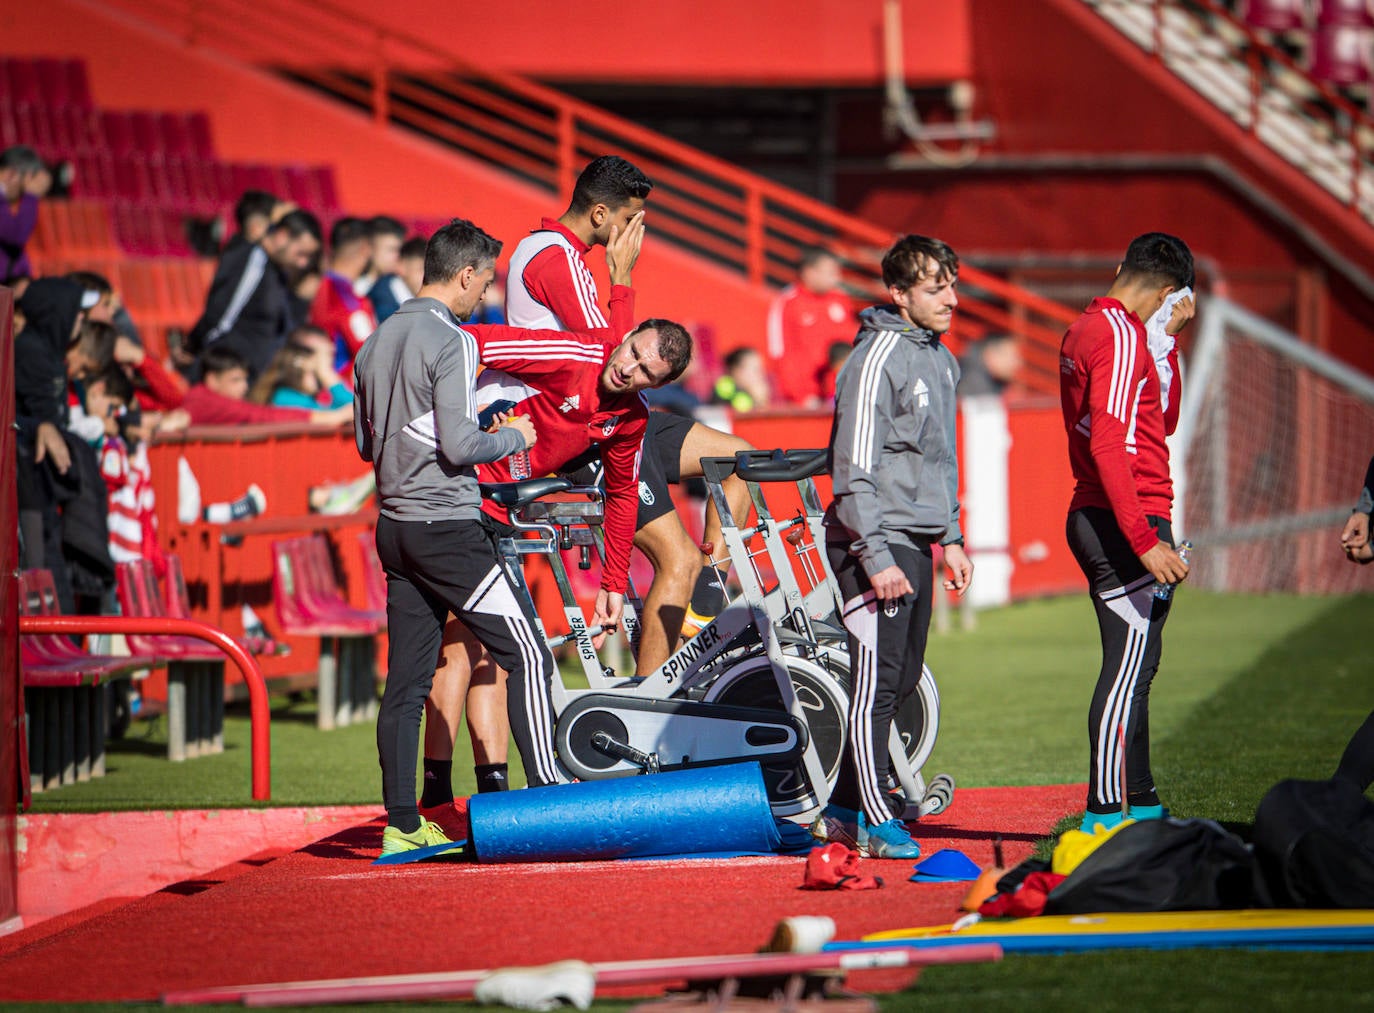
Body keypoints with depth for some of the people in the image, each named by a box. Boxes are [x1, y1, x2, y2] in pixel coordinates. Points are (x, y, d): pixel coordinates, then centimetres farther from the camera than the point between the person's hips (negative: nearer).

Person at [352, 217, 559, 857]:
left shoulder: (377, 342, 13)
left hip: (395, 527, 8)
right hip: (446, 525, -8)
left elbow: (365, 442, 20)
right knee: (527, 656, -5)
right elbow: (459, 445, -19)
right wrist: (512, 438, -2)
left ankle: (402, 824, 6)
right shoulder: (451, 341, -13)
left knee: (406, 679, 7)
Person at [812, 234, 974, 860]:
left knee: (903, 679, 10)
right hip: (876, 544, -9)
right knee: (877, 680, -8)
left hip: (916, 543, 9)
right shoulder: (877, 358, -13)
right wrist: (877, 559, -20)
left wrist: (950, 539, 20)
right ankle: (876, 822, -6)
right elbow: (854, 468, -17)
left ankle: (844, 807, 18)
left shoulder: (941, 360, 15)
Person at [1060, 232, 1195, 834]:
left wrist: (1167, 338, 18)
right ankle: (1105, 813, -11)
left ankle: (1140, 805, 24)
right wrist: (1146, 542, -25)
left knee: (1133, 666, 17)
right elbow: (1108, 445, -22)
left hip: (1093, 517, 10)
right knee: (1129, 668, -9)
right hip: (1127, 521, -10)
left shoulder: (1085, 330, 17)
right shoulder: (1121, 336, -14)